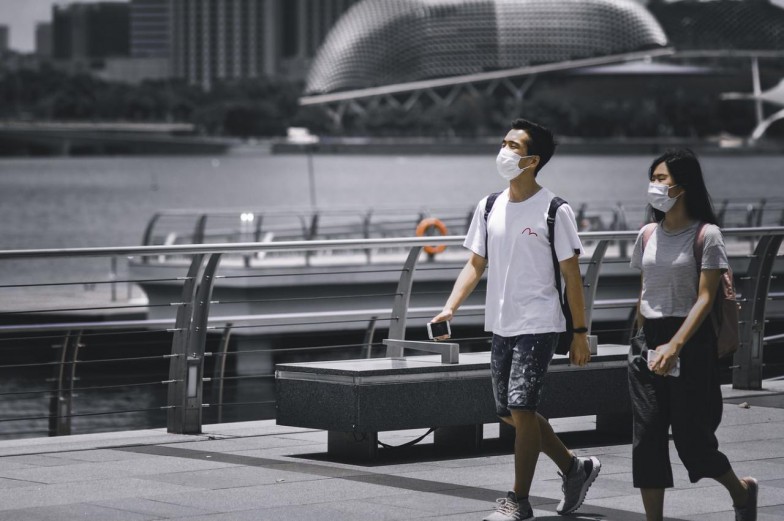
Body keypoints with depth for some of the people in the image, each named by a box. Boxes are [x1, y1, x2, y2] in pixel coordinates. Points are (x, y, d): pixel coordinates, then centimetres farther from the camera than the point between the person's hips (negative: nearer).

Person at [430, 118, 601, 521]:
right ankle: (575, 468, 28)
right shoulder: (489, 207, 7)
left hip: (539, 326, -7)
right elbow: (475, 264, 10)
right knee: (510, 412, 10)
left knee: (521, 408, -12)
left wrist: (580, 333, -7)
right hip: (500, 325, 7)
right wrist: (450, 309, -4)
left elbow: (572, 276, -6)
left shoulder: (555, 211, -8)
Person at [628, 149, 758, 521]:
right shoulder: (648, 235, 9)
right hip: (649, 341, 5)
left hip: (690, 341, -5)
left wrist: (674, 346, -23)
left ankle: (741, 490, 27)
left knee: (690, 437, -1)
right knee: (646, 438, -1)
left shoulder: (705, 235, -8)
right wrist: (642, 342, 14)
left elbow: (705, 299, -14)